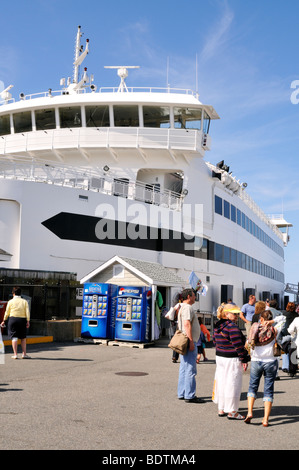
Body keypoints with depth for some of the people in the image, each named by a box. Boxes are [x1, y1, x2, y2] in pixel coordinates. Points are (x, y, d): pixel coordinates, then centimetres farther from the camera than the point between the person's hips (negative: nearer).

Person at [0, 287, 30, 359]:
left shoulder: (10, 301, 2)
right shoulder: (24, 301, 4)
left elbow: (7, 312, 6)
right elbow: (27, 312, -3)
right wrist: (28, 321, -2)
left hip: (13, 319, -1)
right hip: (22, 320, 1)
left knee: (14, 337, 2)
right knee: (23, 338, 11)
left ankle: (15, 354, -2)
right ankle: (24, 354, 10)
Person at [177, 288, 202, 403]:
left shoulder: (182, 307, 19)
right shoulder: (187, 308, -14)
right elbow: (187, 325, -23)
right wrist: (191, 341, -24)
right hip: (188, 342, -11)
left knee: (184, 369, 13)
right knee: (190, 369, -8)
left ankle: (182, 393, 18)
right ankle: (189, 395, -6)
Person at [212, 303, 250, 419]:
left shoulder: (217, 327, 9)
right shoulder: (232, 327, -18)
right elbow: (238, 345, -19)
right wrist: (244, 360, -13)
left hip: (220, 357, 9)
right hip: (232, 360, -9)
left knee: (221, 382, 15)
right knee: (232, 384, 0)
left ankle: (221, 409, 23)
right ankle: (232, 412, 7)